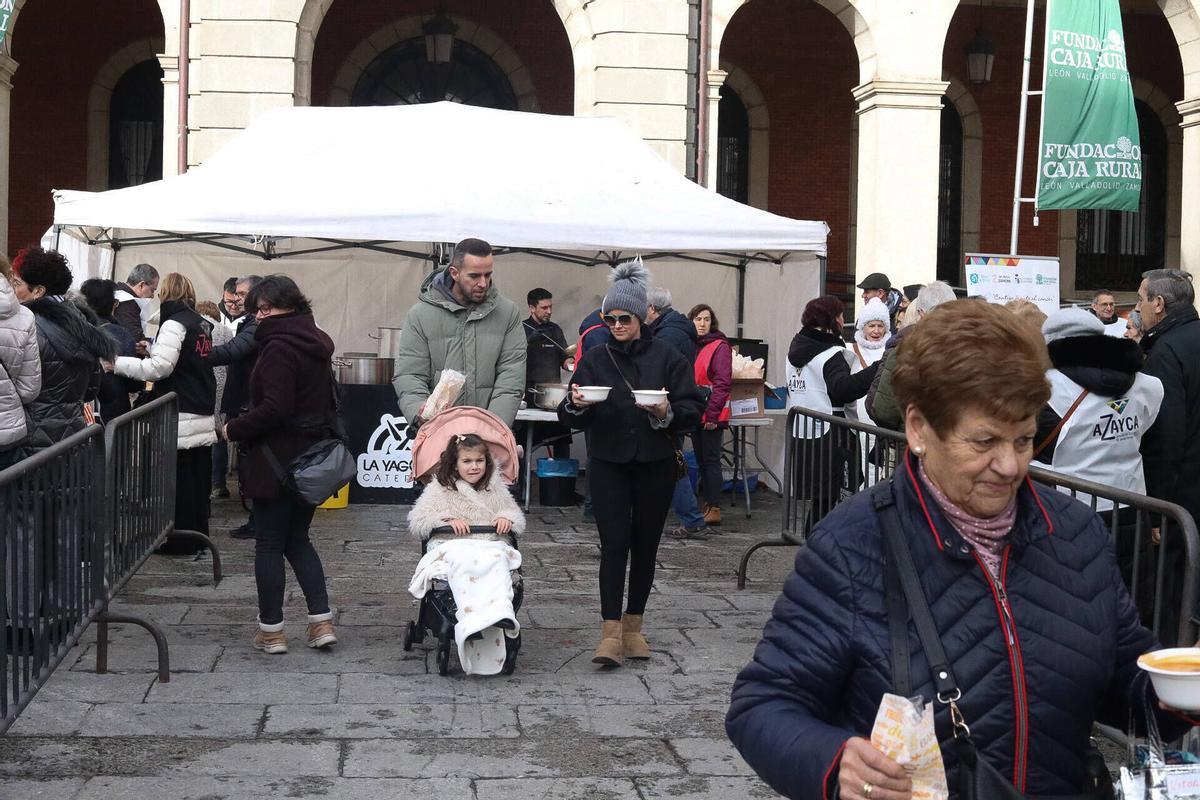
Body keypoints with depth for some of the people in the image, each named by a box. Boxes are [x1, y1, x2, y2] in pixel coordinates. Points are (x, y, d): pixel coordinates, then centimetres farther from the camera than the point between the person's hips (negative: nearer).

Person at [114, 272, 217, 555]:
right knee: (199, 477, 12)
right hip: (203, 414, 8)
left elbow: (159, 367, -20)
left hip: (181, 416, -8)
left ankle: (181, 542, 2)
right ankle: (198, 536, 19)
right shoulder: (202, 324, 13)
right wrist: (151, 350, 17)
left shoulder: (175, 323, -13)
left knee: (179, 481, -3)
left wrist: (117, 363, -15)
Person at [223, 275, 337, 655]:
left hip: (275, 459, -8)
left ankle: (271, 630, 11)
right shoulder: (317, 343, 10)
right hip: (311, 458, 8)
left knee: (269, 544, 3)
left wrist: (235, 429, -12)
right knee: (298, 539, 17)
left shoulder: (279, 346, -17)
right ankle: (321, 620, 9)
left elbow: (275, 407, -24)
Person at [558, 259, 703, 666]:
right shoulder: (595, 360, 6)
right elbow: (573, 418, 3)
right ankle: (610, 632, -10)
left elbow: (692, 411, -3)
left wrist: (666, 413, -23)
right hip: (609, 465, 0)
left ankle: (632, 625, 22)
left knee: (645, 545, 8)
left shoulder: (667, 357, 0)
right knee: (614, 543, -9)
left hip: (655, 466, 0)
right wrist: (575, 404, -19)